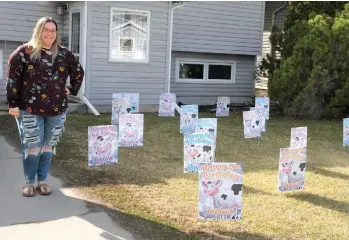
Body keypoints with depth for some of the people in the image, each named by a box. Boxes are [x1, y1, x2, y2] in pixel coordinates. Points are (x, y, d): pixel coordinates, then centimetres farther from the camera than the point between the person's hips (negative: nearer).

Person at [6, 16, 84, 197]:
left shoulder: (64, 54, 6)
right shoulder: (25, 52, -5)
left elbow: (78, 72, 22)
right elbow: (12, 78, -6)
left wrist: (72, 89, 12)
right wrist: (13, 104, -9)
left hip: (57, 111, 4)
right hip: (30, 110, -3)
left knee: (48, 147, 9)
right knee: (32, 147, -1)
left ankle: (42, 181, 23)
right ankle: (29, 183, 15)